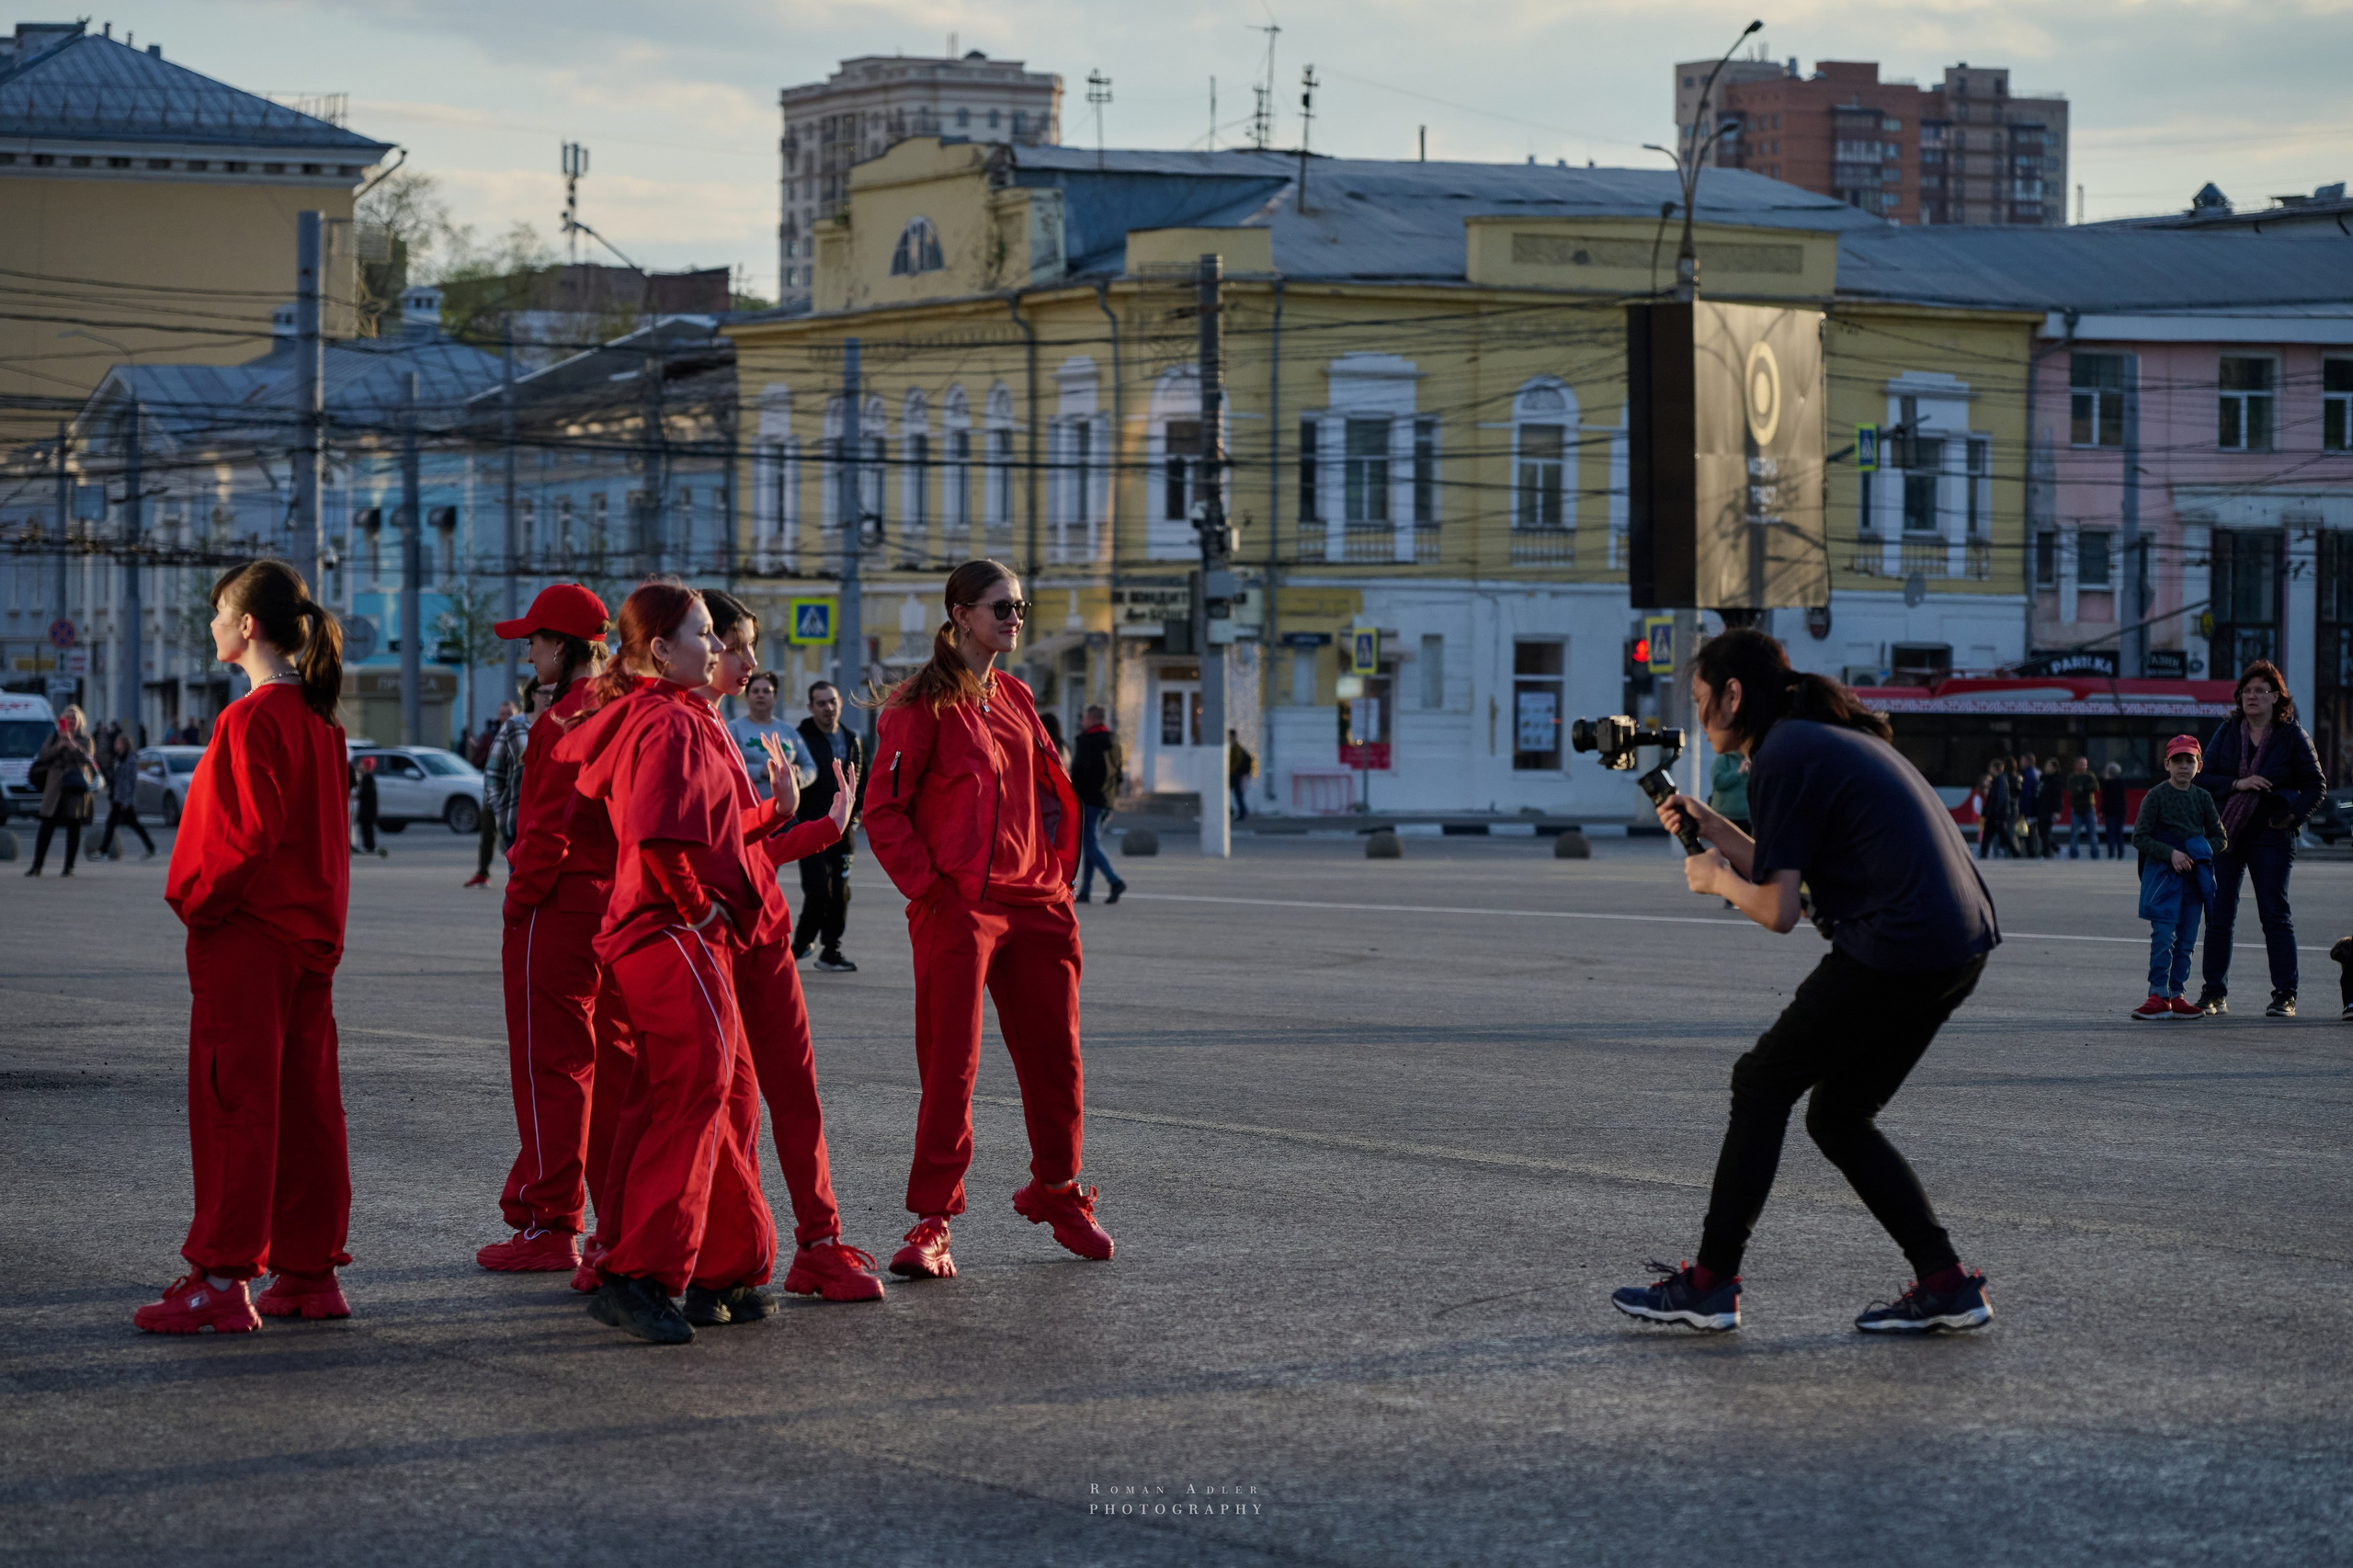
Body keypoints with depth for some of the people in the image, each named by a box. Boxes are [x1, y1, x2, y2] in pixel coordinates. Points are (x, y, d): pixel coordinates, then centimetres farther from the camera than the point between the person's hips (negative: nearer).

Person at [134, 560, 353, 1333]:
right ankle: (310, 1273, 15)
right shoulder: (317, 717, 12)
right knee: (304, 1102, 11)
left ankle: (221, 1278, -6)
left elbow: (247, 834, -21)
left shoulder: (250, 720, -16)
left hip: (246, 935, -9)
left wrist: (195, 898, -8)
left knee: (233, 1102, -6)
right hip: (312, 928, 9)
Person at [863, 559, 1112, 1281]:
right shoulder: (922, 706, -6)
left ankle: (1057, 1193, 28)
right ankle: (931, 1221, -2)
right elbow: (883, 810, -7)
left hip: (1034, 903, 7)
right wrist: (926, 885, -14)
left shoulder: (1015, 699, 15)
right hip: (958, 910, -7)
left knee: (1055, 1054, 11)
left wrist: (1058, 873, 13)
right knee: (950, 1065, -6)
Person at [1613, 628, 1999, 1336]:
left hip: (1895, 950, -9)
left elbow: (1777, 910, -10)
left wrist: (1718, 879, 8)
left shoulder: (1783, 759, -8)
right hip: (1961, 944, 9)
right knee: (1838, 1117, 17)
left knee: (1763, 1084, 4)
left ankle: (1710, 1283, 7)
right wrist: (1710, 826, 24)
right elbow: (1791, 871, 25)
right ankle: (1947, 1284, 10)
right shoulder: (1828, 736, 21)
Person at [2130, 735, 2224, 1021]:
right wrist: (2171, 853, -16)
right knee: (2163, 936, -11)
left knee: (2186, 940, 6)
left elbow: (2219, 838, 12)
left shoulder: (2203, 798, 8)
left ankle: (2175, 995, 12)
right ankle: (2158, 995, -9)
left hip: (2194, 876, 4)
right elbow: (2140, 838, -5)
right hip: (2162, 874, -4)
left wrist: (2199, 853, -7)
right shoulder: (2156, 796, -3)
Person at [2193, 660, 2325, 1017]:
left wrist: (2293, 815, -12)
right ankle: (2214, 993, 10)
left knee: (2275, 914, -3)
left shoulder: (2291, 736, -1)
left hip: (2271, 837, -3)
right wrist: (2237, 784, -14)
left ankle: (2285, 996, 0)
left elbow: (2315, 786, 4)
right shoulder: (2227, 732, 6)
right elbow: (2204, 777, 4)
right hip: (2225, 833, 3)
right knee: (2219, 914, 2)